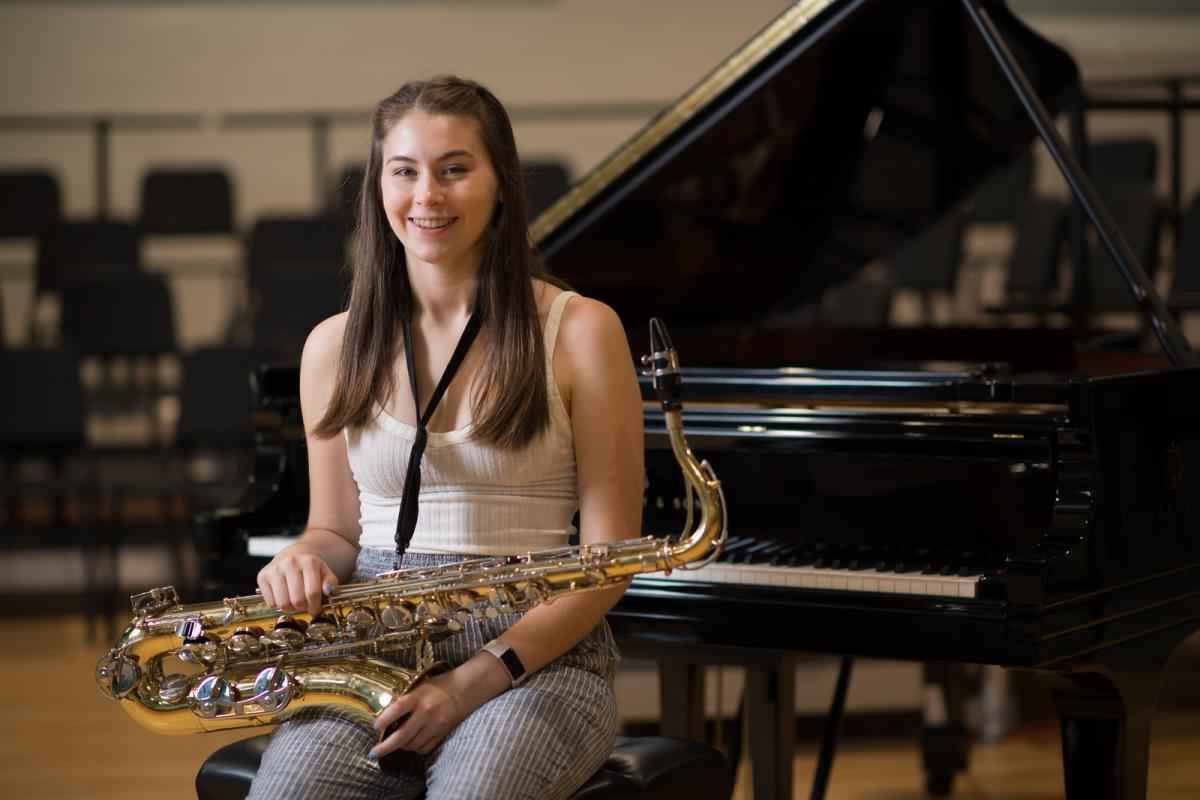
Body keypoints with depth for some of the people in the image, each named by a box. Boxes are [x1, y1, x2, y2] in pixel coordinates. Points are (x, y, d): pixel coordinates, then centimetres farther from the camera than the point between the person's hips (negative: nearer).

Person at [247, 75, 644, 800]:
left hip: (535, 658, -3)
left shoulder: (579, 331, 1)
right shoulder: (336, 347, 12)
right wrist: (304, 563, -5)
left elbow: (608, 557, -2)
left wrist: (476, 681, -13)